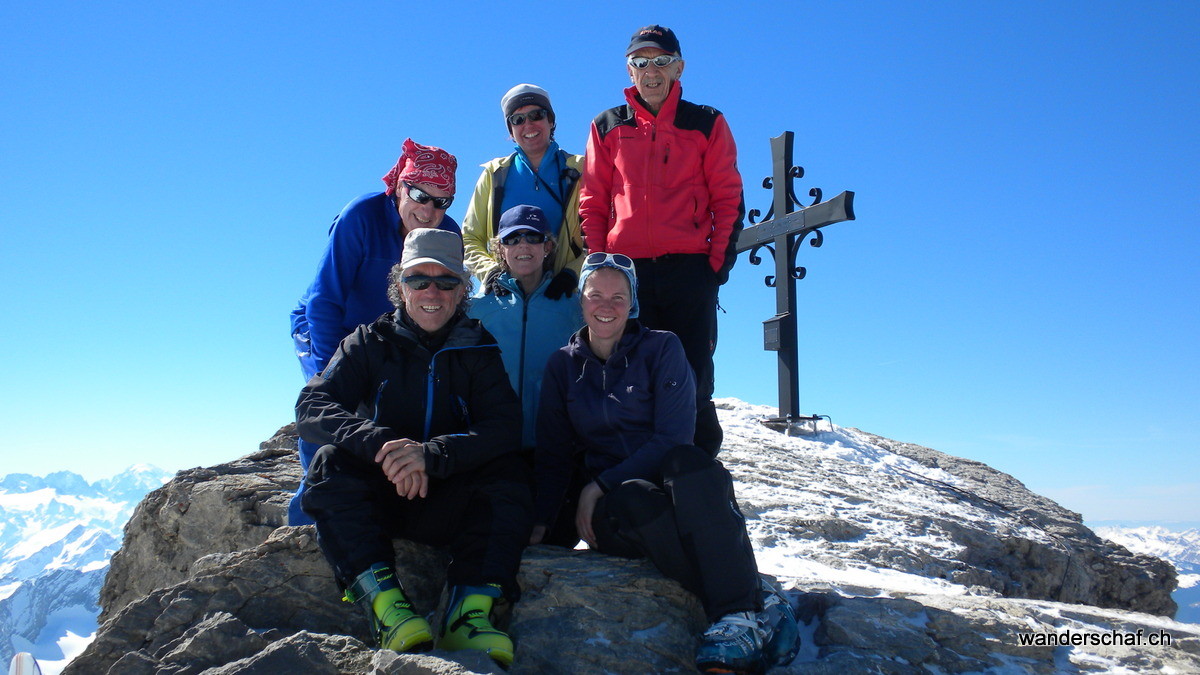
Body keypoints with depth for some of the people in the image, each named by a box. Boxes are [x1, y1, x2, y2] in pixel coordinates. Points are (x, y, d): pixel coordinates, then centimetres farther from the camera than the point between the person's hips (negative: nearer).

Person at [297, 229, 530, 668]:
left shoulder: (479, 350, 4)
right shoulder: (370, 343, 4)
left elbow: (504, 428, -13)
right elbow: (311, 407, -12)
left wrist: (432, 454, -32)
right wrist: (380, 443, -32)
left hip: (449, 506, 0)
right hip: (376, 499, 1)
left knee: (507, 472, -26)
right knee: (330, 461, -26)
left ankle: (471, 610, -39)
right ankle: (383, 601, -40)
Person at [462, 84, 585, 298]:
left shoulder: (579, 171, 10)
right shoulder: (495, 174, 15)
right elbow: (470, 238, 14)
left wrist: (572, 273, -11)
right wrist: (490, 271, -5)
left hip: (559, 294, 0)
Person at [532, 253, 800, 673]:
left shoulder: (661, 349, 2)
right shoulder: (562, 366, 10)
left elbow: (674, 439, -8)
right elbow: (554, 455, 8)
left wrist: (601, 484, -16)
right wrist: (540, 523, -7)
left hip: (682, 489, -1)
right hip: (614, 509, 1)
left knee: (685, 461, -37)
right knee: (635, 500, -36)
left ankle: (740, 611, -45)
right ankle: (761, 604, -38)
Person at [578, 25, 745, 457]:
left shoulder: (707, 124, 11)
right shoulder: (607, 127, 14)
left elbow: (728, 198, 8)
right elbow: (592, 203, 12)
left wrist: (720, 259, -2)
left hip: (689, 270, -1)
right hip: (625, 270, 2)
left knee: (692, 375, -2)